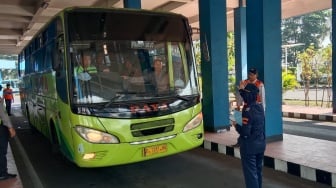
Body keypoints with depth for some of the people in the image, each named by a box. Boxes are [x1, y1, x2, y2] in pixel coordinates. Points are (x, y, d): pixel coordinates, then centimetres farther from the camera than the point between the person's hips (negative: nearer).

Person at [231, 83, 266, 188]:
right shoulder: (260, 107, 1)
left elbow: (245, 132, -26)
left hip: (250, 146, -8)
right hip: (261, 143, 8)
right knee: (258, 170, 21)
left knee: (250, 172, 4)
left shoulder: (248, 110, -23)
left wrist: (236, 125, -9)